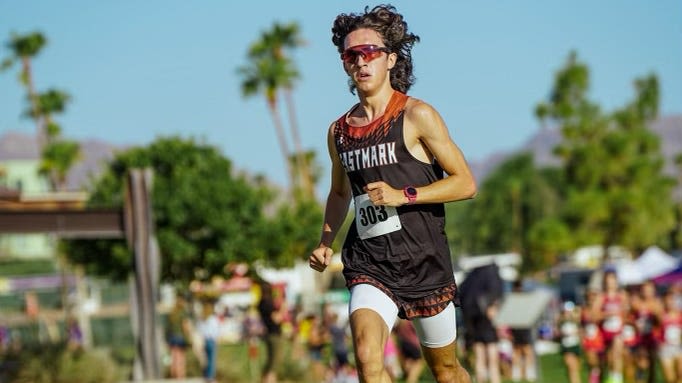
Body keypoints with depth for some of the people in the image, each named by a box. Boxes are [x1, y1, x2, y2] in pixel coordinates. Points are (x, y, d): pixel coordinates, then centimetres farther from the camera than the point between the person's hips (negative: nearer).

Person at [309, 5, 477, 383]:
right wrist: (325, 242, 13)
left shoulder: (417, 116, -6)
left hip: (423, 260, -3)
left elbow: (465, 183, -6)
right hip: (369, 264, 3)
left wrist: (403, 196, -17)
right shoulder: (339, 131, 9)